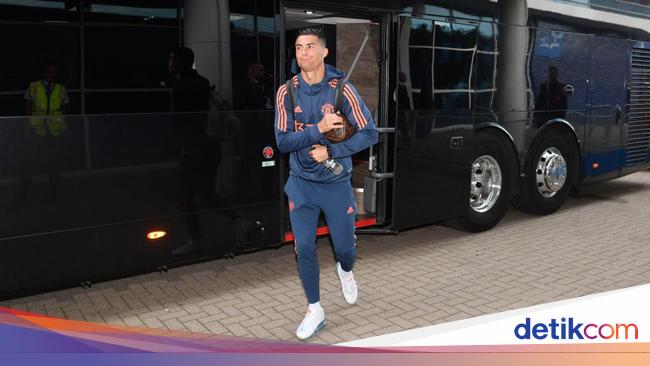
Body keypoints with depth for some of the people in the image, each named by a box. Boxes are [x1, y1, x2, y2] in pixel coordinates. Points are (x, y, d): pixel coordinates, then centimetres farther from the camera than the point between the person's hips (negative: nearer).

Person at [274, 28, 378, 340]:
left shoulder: (342, 89, -10)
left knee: (344, 247, 9)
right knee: (304, 249, 2)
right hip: (301, 184, 1)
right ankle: (315, 311, 21)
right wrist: (318, 128, -22)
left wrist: (330, 152, -18)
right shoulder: (287, 92, -5)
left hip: (336, 183, -1)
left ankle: (345, 271, 47)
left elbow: (369, 134, -11)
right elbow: (282, 142, -9)